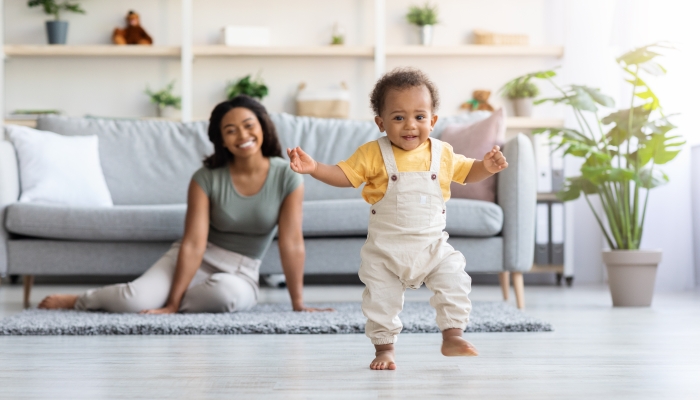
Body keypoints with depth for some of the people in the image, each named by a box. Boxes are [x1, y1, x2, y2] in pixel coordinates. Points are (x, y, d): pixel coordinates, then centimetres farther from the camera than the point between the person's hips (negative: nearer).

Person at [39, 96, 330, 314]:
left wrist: (298, 304, -13)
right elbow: (194, 243, -16)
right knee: (135, 299, -28)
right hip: (194, 261, 0)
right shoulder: (206, 179, -10)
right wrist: (172, 304, -23)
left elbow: (292, 243, -11)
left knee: (225, 293, -39)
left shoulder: (287, 177, -10)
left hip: (240, 274, 0)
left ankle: (158, 300, -13)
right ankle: (82, 300, 6)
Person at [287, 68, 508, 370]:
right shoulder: (373, 154, -9)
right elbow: (344, 175, -5)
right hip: (385, 249, -1)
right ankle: (384, 348, 19)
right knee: (381, 299, 1)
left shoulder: (443, 154, 0)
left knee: (455, 281, -12)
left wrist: (487, 167, -4)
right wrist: (313, 168, -21)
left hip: (432, 245, 1)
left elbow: (466, 172, 16)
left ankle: (452, 337, 2)